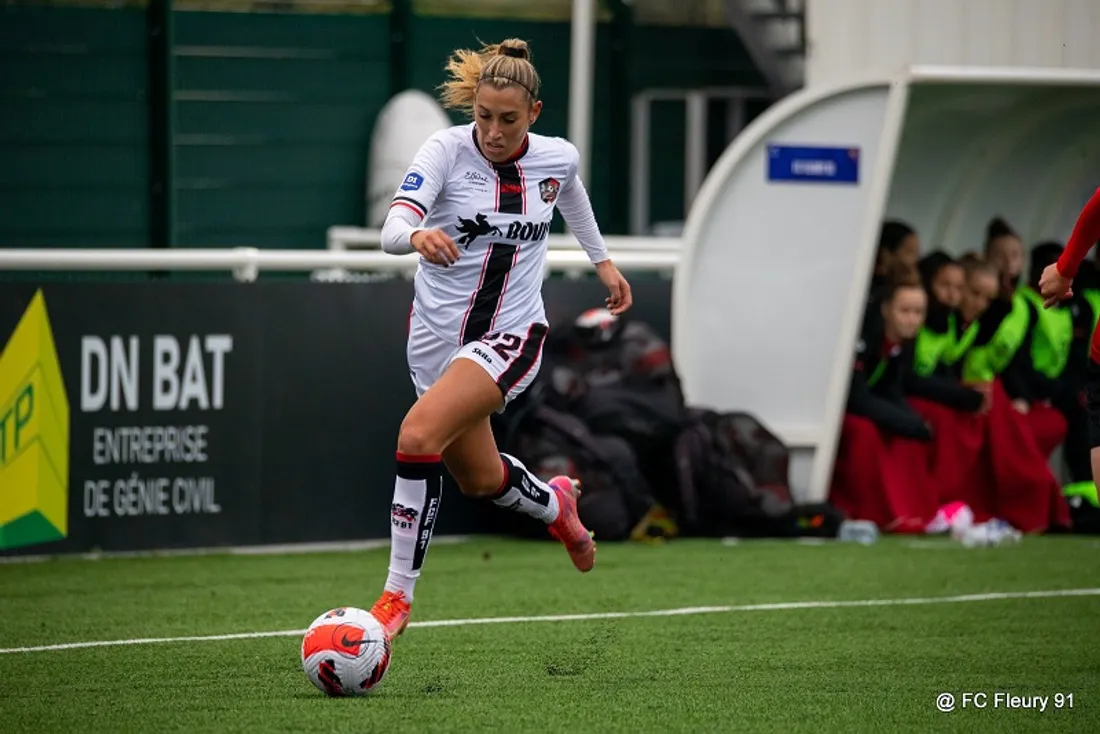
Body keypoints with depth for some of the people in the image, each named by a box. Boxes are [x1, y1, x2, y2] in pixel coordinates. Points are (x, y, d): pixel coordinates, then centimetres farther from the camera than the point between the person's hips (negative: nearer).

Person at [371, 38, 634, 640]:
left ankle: (398, 595, -18)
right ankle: (555, 505, 55)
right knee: (479, 479, 18)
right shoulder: (446, 150, -14)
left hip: (511, 335, -2)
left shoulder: (557, 158, -6)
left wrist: (601, 258, 32)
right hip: (438, 334, 2)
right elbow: (392, 229, -28)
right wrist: (417, 235, -52)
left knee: (418, 435, -26)